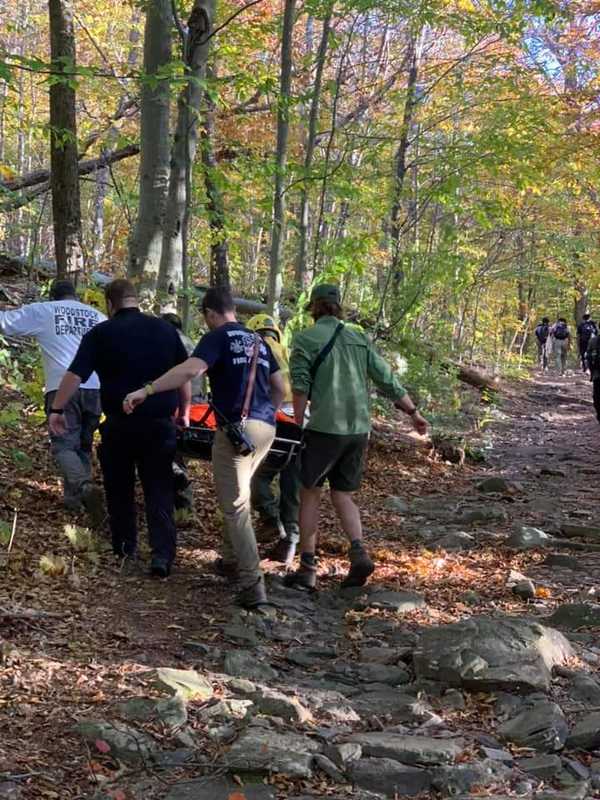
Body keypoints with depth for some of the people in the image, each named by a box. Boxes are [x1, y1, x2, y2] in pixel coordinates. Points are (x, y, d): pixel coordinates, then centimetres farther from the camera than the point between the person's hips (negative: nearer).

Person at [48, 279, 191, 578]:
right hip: (160, 423, 1)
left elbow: (75, 375, -9)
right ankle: (163, 554, -8)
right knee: (159, 490, 4)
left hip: (119, 424, -1)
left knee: (119, 489, 15)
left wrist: (57, 410, 0)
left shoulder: (100, 333, -3)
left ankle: (124, 549, 23)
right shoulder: (165, 329, 5)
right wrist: (184, 412, 21)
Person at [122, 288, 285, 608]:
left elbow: (191, 369, -20)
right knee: (236, 496, 23)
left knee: (235, 506, -6)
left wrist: (146, 391, -23)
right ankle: (231, 561, 31)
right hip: (266, 428, 8)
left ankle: (252, 584, -11)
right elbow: (279, 387, 22)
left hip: (238, 428, -7)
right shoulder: (258, 341, 20)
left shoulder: (218, 337, -3)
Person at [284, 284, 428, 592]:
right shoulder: (360, 339, 12)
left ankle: (307, 569, 9)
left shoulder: (306, 339, -3)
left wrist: (298, 426, -1)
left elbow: (300, 387, -10)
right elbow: (388, 381, 12)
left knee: (310, 494, 9)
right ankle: (359, 551, -6)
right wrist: (413, 412, 21)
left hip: (325, 428, -5)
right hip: (359, 429, 5)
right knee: (342, 495, 15)